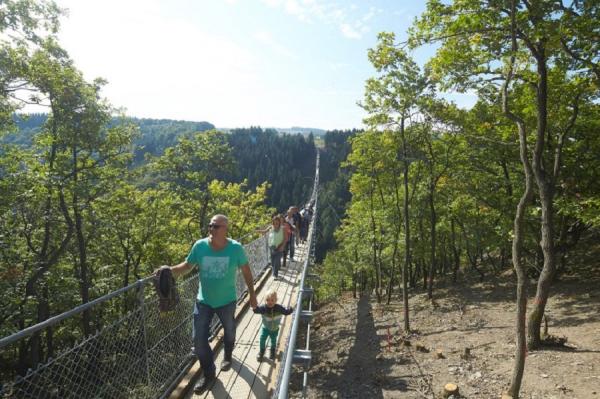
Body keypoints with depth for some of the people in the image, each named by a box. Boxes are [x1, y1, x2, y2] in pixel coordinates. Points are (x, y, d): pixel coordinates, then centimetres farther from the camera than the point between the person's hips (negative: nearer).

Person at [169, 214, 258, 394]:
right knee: (199, 339, 0)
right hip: (203, 301, 1)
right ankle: (209, 373, 24)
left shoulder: (236, 248, -20)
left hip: (227, 301, -1)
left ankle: (227, 357, 56)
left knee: (229, 331, 23)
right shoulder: (199, 246, -17)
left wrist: (252, 294, -1)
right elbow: (187, 265, -3)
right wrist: (169, 271, -21)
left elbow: (246, 271, -7)